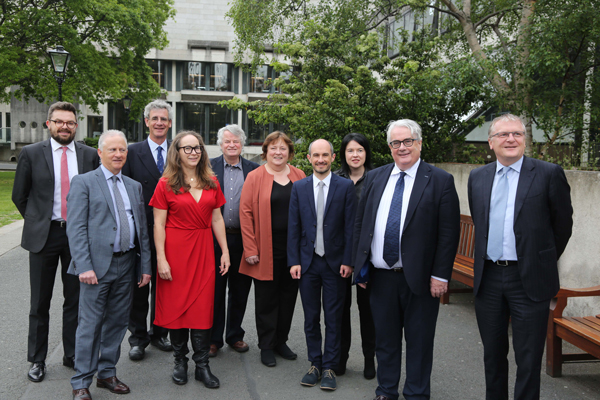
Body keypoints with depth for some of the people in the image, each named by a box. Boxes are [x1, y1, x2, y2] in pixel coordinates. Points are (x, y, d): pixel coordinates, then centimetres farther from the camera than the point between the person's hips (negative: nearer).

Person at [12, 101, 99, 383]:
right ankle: (37, 360, 25)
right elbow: (19, 196, 6)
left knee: (75, 300, 11)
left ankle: (72, 355, 26)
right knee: (40, 302, 9)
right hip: (44, 235, -1)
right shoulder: (31, 153, -1)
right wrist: (37, 222, 6)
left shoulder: (90, 155, 2)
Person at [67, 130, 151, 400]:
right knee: (90, 325, 1)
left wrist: (145, 265, 8)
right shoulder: (83, 183, -2)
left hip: (126, 265, 5)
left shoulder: (134, 186, 14)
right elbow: (76, 228, -9)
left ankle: (107, 373, 28)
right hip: (97, 265, -5)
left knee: (117, 323, 13)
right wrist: (84, 266, -17)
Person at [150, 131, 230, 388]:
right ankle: (180, 362, 23)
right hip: (175, 250, -2)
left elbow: (217, 219, 10)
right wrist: (161, 259, -11)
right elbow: (158, 224, -5)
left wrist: (225, 251, 6)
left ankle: (202, 365, 14)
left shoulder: (211, 182, 8)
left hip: (203, 251, 3)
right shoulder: (166, 184, -2)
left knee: (203, 307, 3)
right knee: (176, 306, 6)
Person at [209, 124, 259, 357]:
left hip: (242, 239, 1)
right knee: (214, 290, 6)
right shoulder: (209, 167, 3)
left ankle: (235, 335, 28)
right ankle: (213, 339, 20)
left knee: (240, 290, 12)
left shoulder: (254, 170, 5)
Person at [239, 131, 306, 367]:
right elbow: (245, 213, -7)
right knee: (266, 299, 7)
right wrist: (250, 249, -12)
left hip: (293, 249, 4)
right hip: (266, 250, -3)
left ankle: (281, 341, 28)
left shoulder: (299, 176, 6)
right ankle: (266, 346, 21)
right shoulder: (254, 177, -4)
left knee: (288, 295, 12)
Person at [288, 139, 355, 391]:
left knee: (333, 319, 7)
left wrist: (347, 261, -8)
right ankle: (315, 364, 26)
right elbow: (293, 227, 3)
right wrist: (294, 261, -2)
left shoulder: (346, 187, -2)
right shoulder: (299, 187, 4)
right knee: (311, 318, 11)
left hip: (335, 263, -2)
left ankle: (329, 367, 20)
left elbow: (350, 226, -4)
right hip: (308, 261, 2)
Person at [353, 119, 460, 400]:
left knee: (419, 341, 10)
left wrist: (440, 275, -12)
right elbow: (360, 224, 10)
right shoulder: (374, 178, 8)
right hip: (380, 276, 4)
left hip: (419, 278, -3)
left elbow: (449, 233, -8)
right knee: (385, 338, 16)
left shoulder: (440, 181, -5)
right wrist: (359, 264, 6)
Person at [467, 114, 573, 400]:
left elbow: (563, 224, 3)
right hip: (488, 277, 4)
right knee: (492, 354, 17)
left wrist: (543, 260, 10)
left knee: (528, 359, 5)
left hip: (529, 279, -4)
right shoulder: (477, 177, 6)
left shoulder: (549, 174, -5)